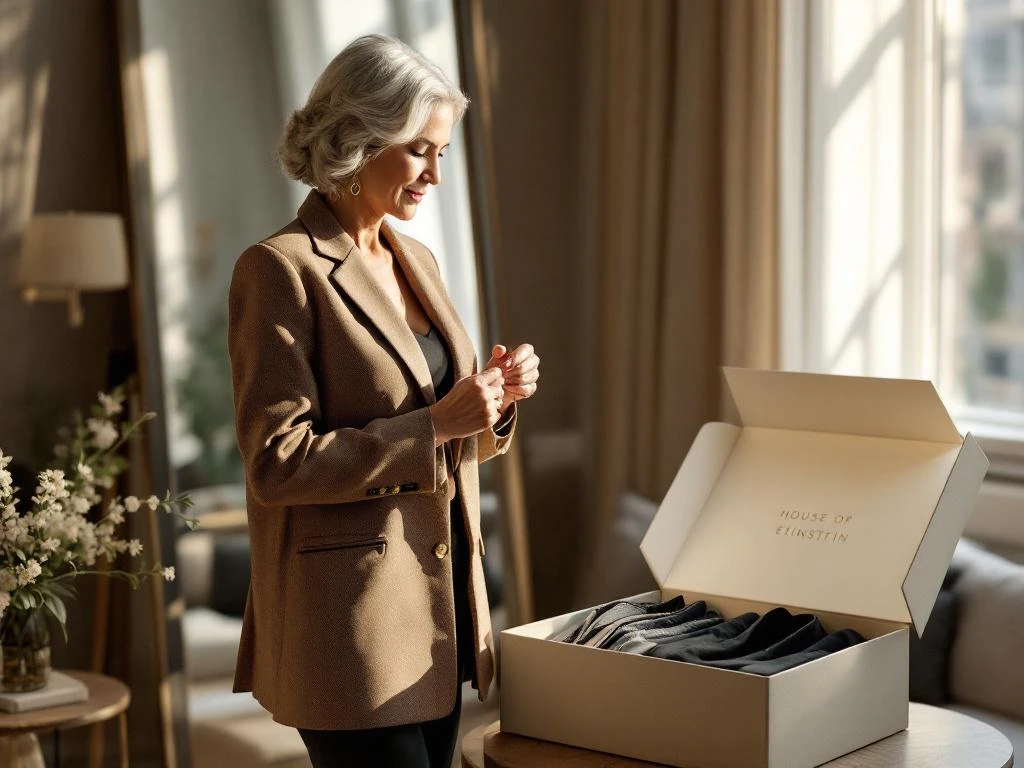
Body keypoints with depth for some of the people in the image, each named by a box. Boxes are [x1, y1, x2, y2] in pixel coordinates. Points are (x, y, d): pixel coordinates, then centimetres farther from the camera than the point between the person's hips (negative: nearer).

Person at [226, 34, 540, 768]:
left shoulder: (416, 261, 13)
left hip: (440, 609, 8)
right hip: (354, 620, -8)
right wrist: (434, 425, -19)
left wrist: (494, 401, -1)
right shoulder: (281, 269, -12)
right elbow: (277, 463, -17)